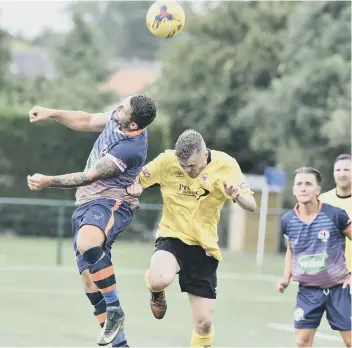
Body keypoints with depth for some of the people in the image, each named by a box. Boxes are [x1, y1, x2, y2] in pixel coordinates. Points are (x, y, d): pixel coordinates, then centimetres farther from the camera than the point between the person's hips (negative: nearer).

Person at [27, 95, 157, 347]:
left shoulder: (130, 148, -25)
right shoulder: (118, 118, 0)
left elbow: (90, 177, -21)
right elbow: (87, 122, 18)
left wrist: (48, 182, -19)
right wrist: (52, 113, 9)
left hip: (111, 204, -9)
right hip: (86, 203, 9)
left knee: (87, 244, -40)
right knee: (89, 275, 4)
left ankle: (115, 310, -23)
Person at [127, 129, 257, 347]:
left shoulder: (225, 165, -12)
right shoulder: (167, 161, -12)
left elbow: (251, 206, -14)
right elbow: (137, 180, 1)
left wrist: (237, 195, -37)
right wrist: (134, 186, -23)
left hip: (205, 247, 1)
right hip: (172, 237, -1)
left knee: (204, 323, -1)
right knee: (160, 280, -35)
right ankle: (157, 292, 5)